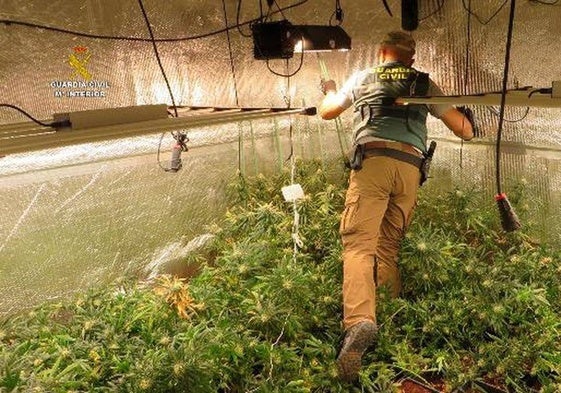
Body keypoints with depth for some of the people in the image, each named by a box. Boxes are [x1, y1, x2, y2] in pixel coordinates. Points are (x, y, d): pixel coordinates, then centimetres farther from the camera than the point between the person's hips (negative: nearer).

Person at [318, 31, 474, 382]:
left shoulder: (363, 78, 20)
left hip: (373, 161, -2)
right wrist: (469, 125, 46)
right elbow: (463, 128, 21)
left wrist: (330, 91, 53)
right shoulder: (425, 83, 23)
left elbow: (327, 112, 30)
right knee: (389, 248, 14)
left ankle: (359, 320, -35)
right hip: (411, 169, 3)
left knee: (359, 243, -14)